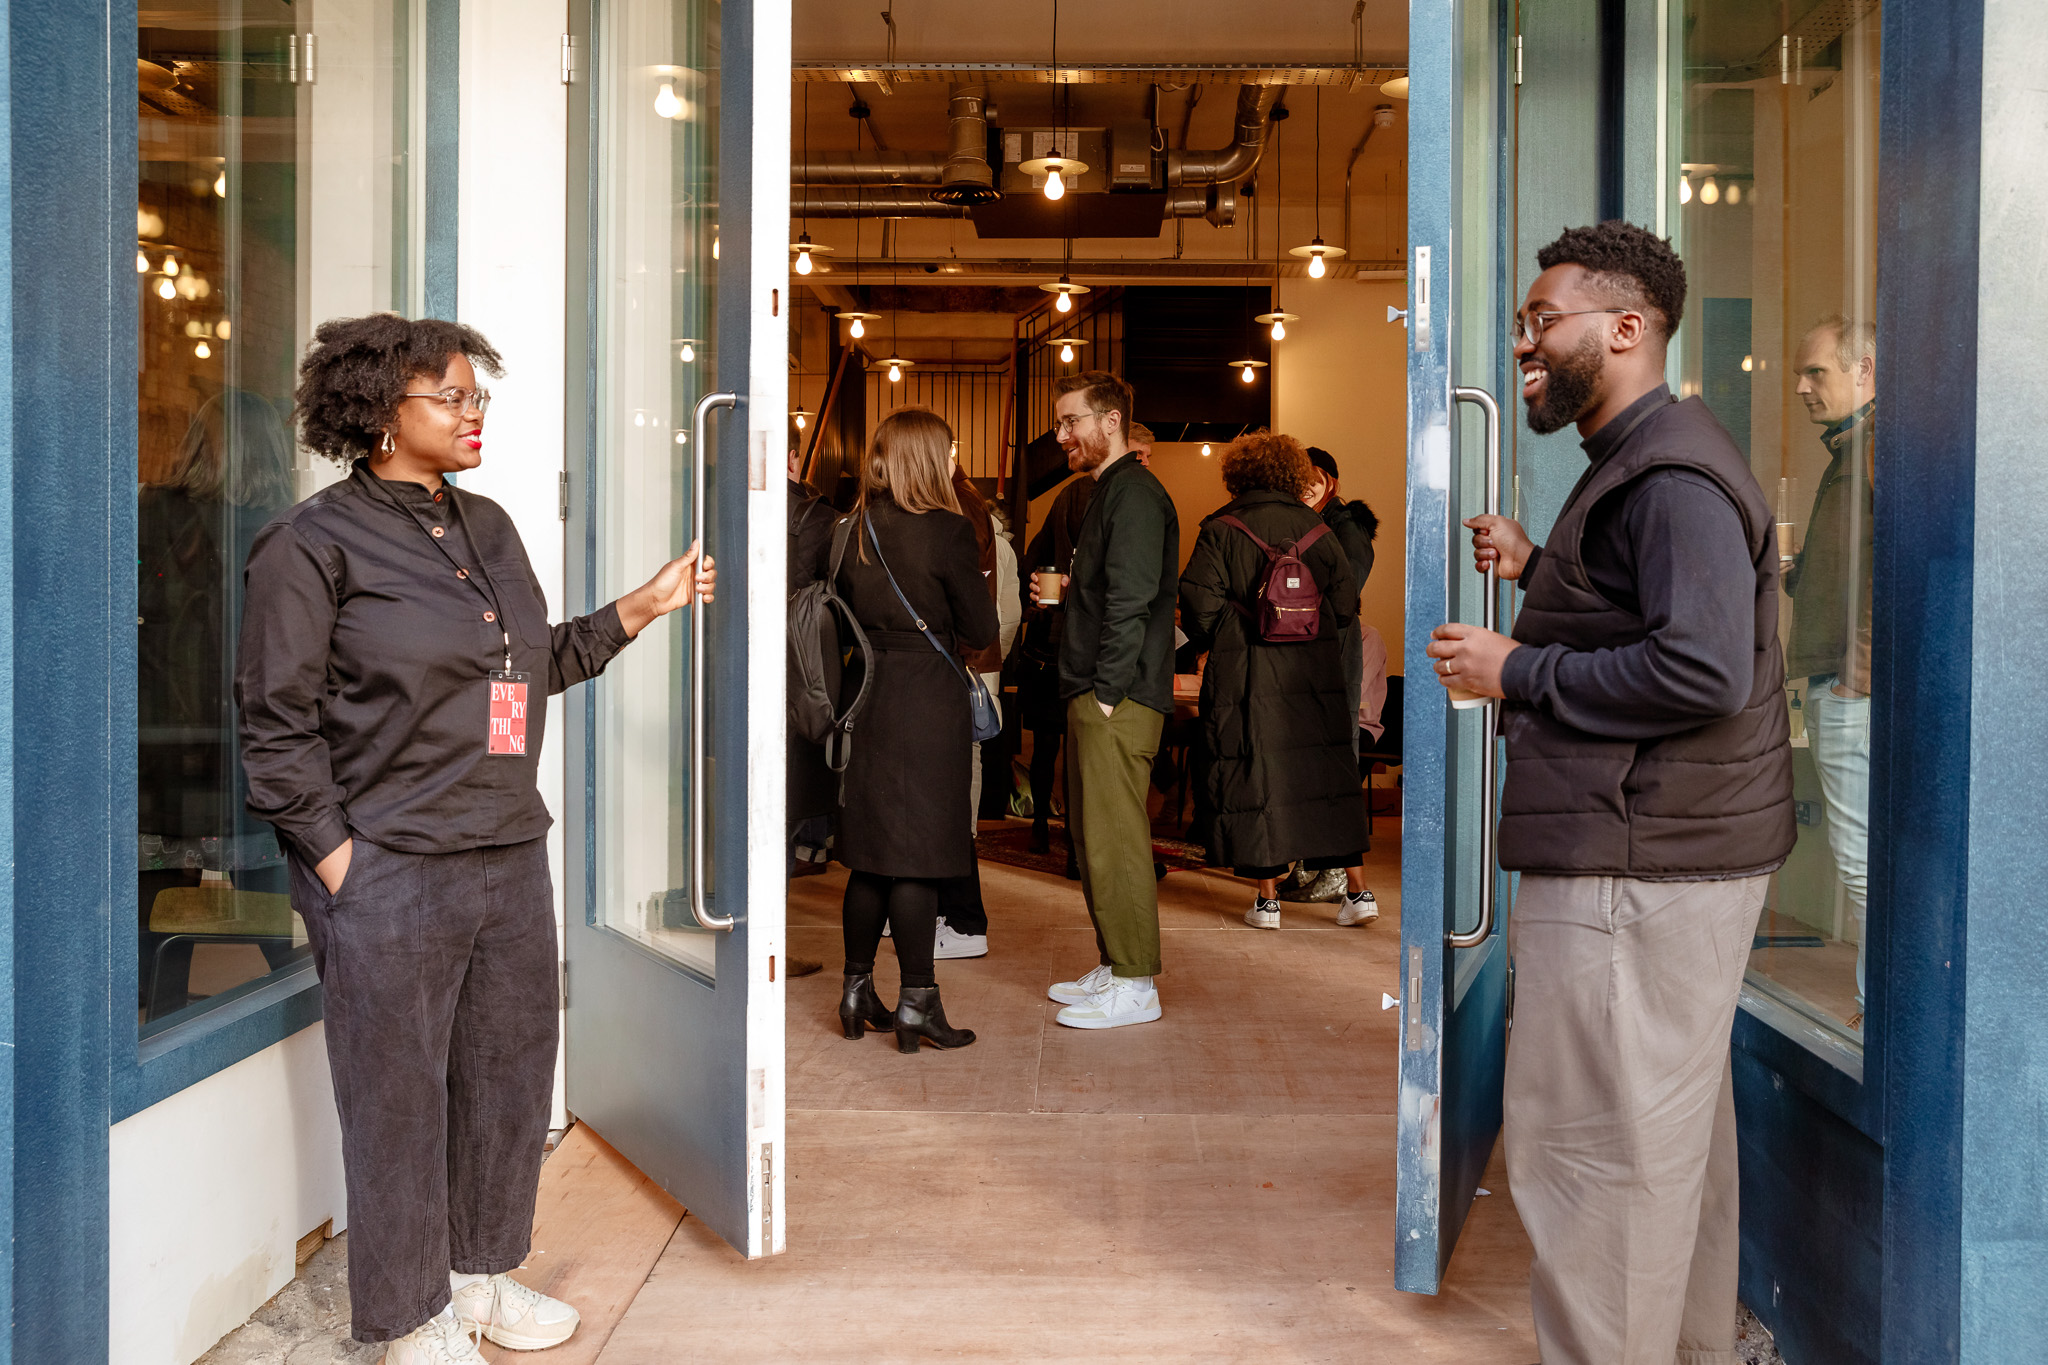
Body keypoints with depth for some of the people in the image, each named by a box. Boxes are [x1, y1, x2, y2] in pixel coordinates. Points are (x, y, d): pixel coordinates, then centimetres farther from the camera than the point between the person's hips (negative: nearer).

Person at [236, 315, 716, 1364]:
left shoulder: (488, 528, 13)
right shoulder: (314, 542, -7)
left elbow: (539, 662, 20)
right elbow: (276, 719, -8)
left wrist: (640, 608, 13)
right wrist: (334, 855, -12)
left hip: (511, 856, 7)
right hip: (390, 873, -7)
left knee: (509, 1077, 15)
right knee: (399, 1097, 5)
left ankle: (482, 1272, 35)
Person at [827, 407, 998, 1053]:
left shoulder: (848, 530, 5)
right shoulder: (946, 531, -11)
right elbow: (981, 629, -6)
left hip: (865, 693, 6)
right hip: (928, 699, -6)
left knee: (871, 853, 14)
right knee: (919, 855, 0)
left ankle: (857, 992, 20)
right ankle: (917, 1004, 5)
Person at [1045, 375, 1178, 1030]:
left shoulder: (1135, 495, -12)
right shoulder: (1109, 493, 20)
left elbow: (1130, 602, -19)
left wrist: (1106, 693, -19)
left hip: (1118, 700, -10)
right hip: (1095, 697, 10)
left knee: (1114, 838, -7)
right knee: (1091, 834, 14)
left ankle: (1134, 985, 1)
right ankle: (1113, 965, 23)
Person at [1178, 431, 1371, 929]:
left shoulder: (1220, 529, -3)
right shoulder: (1316, 529, 6)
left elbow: (1199, 602, -8)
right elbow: (1346, 603, 7)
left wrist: (1209, 644, 10)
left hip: (1245, 677, -3)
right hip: (1316, 678, 3)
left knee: (1254, 777, 4)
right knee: (1331, 775, 10)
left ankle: (1267, 900, 8)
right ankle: (1359, 889, 12)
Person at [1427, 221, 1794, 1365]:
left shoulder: (1672, 475, -16)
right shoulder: (1644, 460, 19)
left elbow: (1702, 669, -26)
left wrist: (1515, 673, -17)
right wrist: (1535, 569, 12)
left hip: (1637, 867, -11)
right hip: (1676, 853, 11)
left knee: (1593, 1145, -5)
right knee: (1676, 1125, 20)